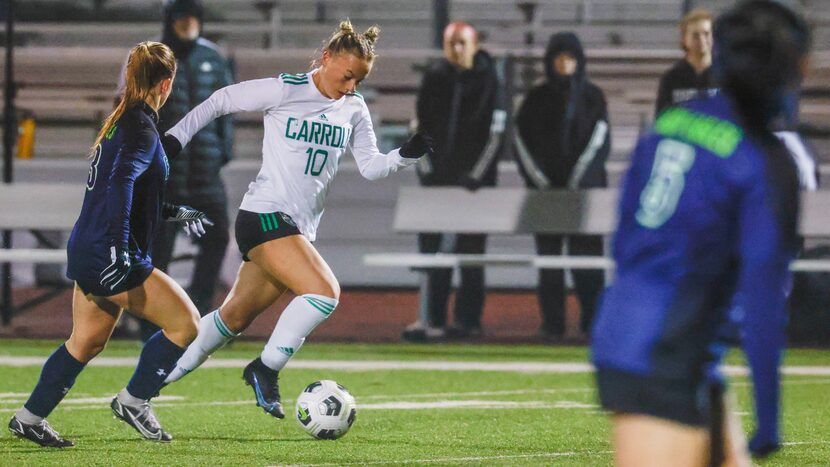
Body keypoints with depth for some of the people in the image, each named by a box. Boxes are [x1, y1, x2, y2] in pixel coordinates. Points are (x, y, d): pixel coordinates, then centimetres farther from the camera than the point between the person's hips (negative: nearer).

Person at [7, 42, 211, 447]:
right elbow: (120, 186, -28)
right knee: (185, 322, -3)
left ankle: (30, 418, 21)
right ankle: (134, 401, 5)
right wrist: (119, 254, -33)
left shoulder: (121, 121, 15)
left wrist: (173, 213, 35)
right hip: (110, 258, -10)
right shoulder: (142, 131, -14)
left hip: (86, 251, 10)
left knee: (87, 341, 17)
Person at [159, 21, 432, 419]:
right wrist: (177, 136, 1)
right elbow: (223, 100, 1)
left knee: (234, 319, 12)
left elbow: (370, 166, 12)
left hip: (299, 229, 7)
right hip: (266, 216, -7)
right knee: (324, 292, -24)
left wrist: (408, 154, -6)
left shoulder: (354, 108, 10)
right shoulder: (284, 91, -9)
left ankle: (152, 380, 26)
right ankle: (266, 369, -11)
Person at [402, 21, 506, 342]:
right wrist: (428, 172, -2)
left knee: (470, 249, 0)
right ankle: (433, 319, -3)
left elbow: (494, 134, -3)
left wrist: (475, 176, -10)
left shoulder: (488, 82, -1)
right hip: (437, 179, 2)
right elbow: (421, 128, 7)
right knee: (432, 246, -4)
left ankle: (468, 320, 4)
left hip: (474, 179, -2)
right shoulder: (434, 79, 5)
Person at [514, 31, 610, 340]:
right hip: (544, 189, 2)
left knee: (587, 257, -5)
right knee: (548, 260, 1)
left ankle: (593, 321, -1)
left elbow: (599, 141, -2)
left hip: (585, 190, -2)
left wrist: (576, 183, -11)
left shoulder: (592, 97, 5)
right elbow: (522, 142, 5)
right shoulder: (537, 98, 8)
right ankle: (552, 323, 4)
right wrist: (540, 181, -6)